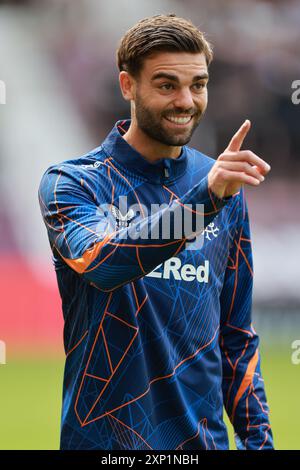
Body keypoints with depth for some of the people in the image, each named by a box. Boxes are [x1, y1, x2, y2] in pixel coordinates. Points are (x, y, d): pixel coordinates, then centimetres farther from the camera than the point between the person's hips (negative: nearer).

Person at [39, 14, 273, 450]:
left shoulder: (226, 188, 7)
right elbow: (98, 262, -28)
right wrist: (204, 198, -39)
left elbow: (237, 334, 13)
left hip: (203, 435, 4)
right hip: (105, 437, -4)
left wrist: (258, 438, 6)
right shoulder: (72, 183, -6)